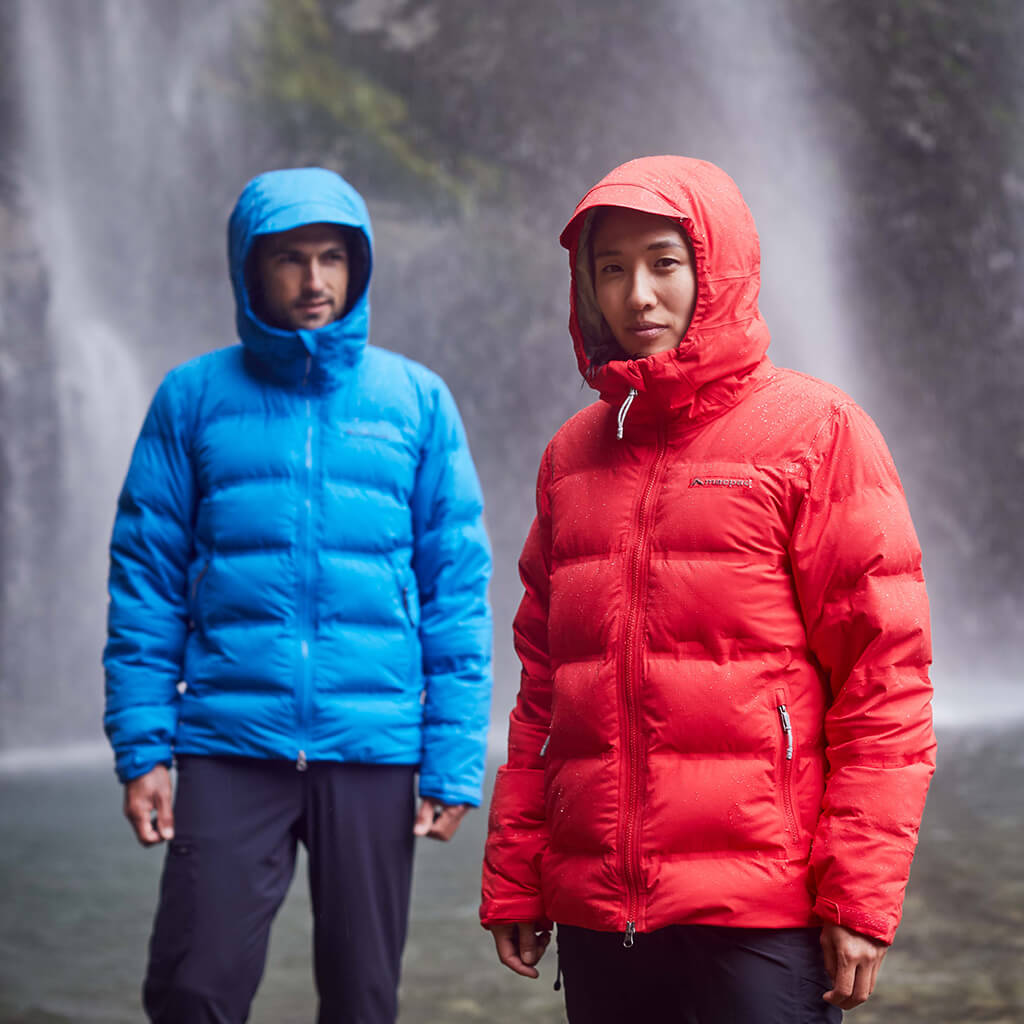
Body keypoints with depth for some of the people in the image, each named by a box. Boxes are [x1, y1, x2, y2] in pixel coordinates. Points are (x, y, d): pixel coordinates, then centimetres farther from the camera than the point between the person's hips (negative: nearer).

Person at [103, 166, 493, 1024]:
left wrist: (454, 760, -3)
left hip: (373, 751, 1)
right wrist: (141, 745, -3)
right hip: (230, 749, -1)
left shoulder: (417, 401, 5)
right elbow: (146, 581, 4)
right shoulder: (195, 398, 4)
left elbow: (458, 589, 3)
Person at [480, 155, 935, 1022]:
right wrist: (512, 877, 11)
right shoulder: (575, 453, 14)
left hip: (762, 917, -5)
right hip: (595, 916, 5)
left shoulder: (816, 432, -2)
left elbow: (885, 674, -6)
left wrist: (861, 893, -12)